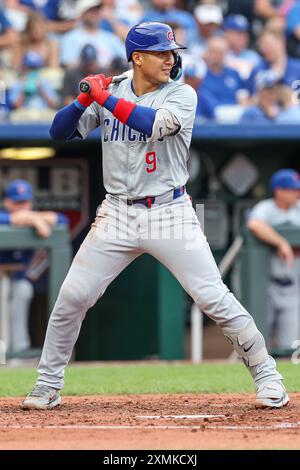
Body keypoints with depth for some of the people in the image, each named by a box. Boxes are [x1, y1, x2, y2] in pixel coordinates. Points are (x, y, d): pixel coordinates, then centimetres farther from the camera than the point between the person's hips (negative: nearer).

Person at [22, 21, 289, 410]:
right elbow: (60, 133, 4)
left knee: (214, 298, -9)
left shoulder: (182, 94, -5)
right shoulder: (109, 92, 5)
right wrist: (85, 98, -13)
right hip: (117, 215, 3)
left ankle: (266, 374, 6)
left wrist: (104, 97, -18)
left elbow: (155, 124, -25)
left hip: (170, 214, -3)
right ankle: (48, 386, 13)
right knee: (71, 297, -2)